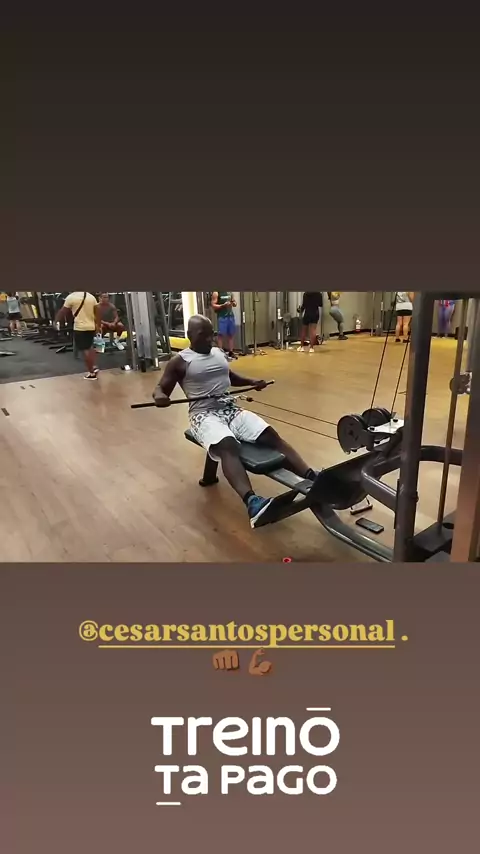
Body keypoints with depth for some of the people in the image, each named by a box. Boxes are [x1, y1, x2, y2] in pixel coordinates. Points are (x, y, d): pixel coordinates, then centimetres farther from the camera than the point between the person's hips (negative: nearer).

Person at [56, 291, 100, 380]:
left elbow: (63, 312, 0)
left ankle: (91, 373, 5)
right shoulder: (91, 296, 7)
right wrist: (98, 326, 16)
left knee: (84, 350, 2)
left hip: (80, 327, -5)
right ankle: (93, 367, 29)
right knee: (89, 347, 24)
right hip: (91, 327, 6)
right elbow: (97, 313, 7)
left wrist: (57, 321, 14)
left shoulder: (71, 297, -7)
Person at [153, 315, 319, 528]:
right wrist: (159, 396, -21)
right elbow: (160, 388, 3)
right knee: (228, 446, -38)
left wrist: (251, 381, 23)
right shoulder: (180, 361, 2)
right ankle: (252, 501, -58)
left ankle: (312, 478, -30)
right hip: (204, 414, -6)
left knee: (271, 435, -19)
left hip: (232, 409, 6)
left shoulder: (219, 353, 19)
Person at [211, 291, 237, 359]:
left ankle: (231, 352, 15)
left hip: (231, 316, 6)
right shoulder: (216, 293, -4)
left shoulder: (230, 293, 12)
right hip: (222, 317, -5)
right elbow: (213, 305, -8)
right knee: (221, 335, -4)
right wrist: (223, 305, -19)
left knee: (231, 334, 8)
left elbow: (234, 304, 19)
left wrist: (234, 303, -5)